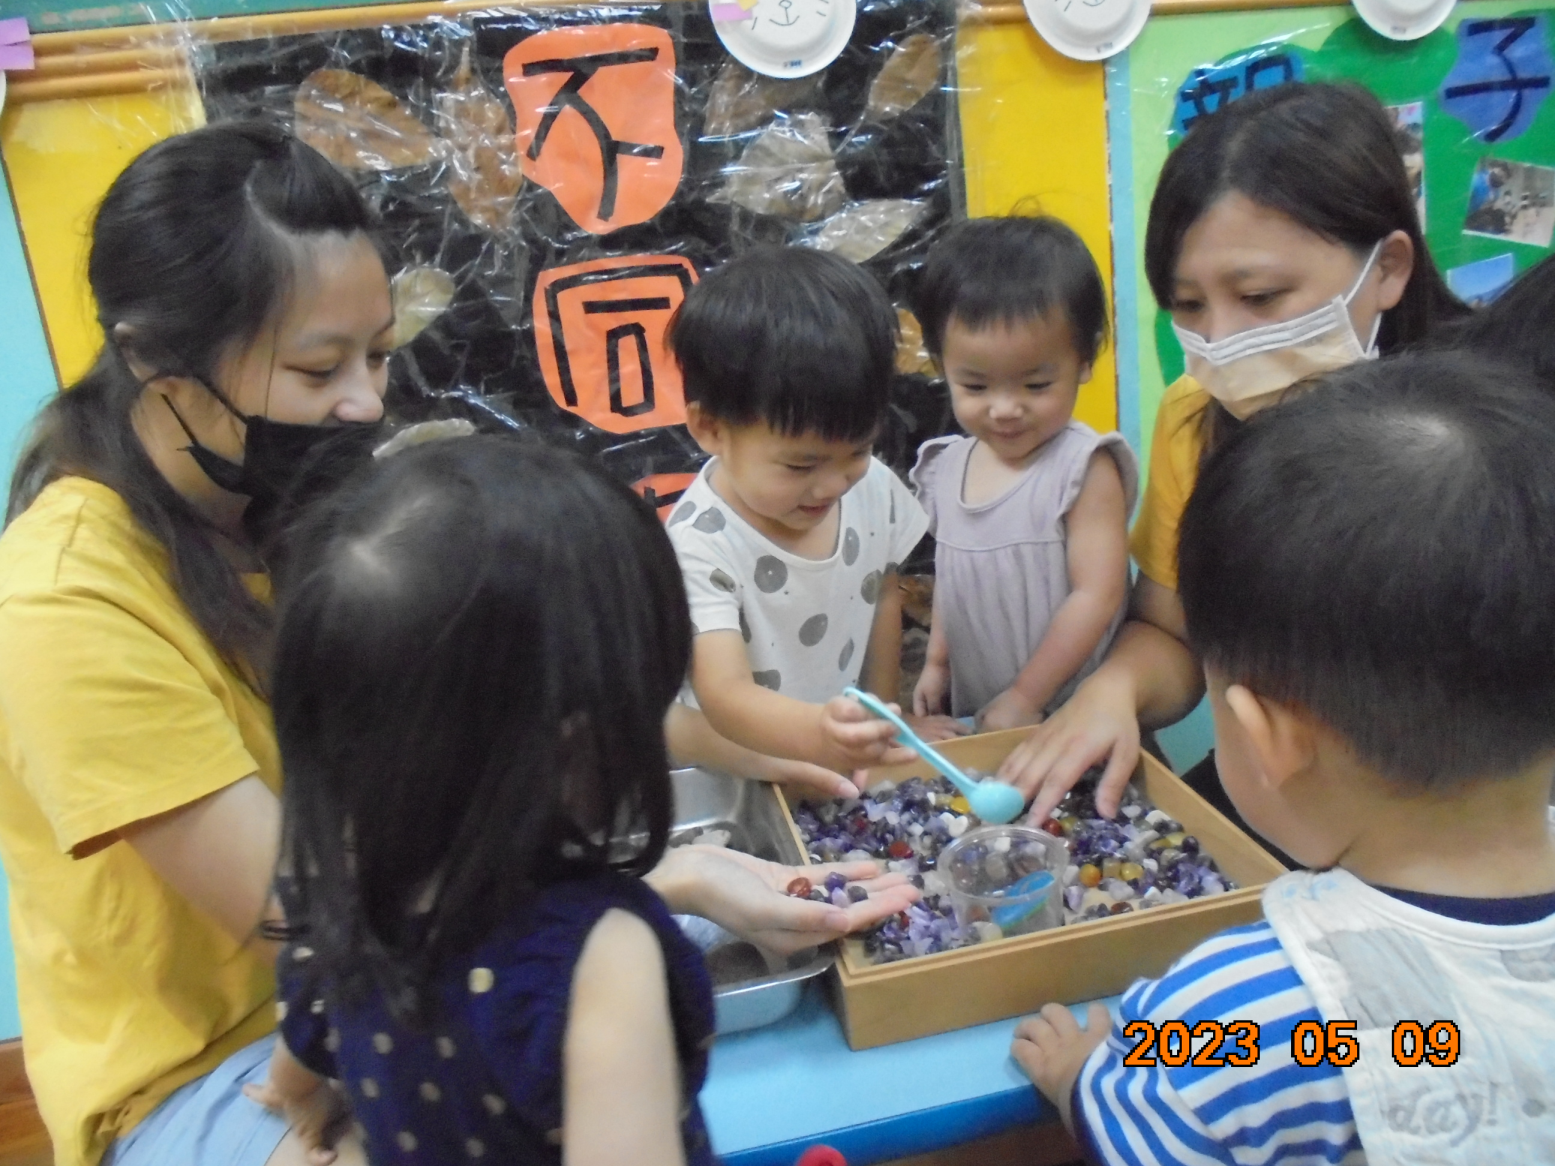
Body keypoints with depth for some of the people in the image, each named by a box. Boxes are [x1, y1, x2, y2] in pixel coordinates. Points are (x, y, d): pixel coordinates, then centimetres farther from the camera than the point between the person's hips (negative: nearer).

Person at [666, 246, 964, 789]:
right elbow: (724, 692, -34)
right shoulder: (701, 544, -24)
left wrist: (883, 720, 10)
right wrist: (816, 734, -51)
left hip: (854, 762, 4)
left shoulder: (874, 488, -6)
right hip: (744, 766, -3)